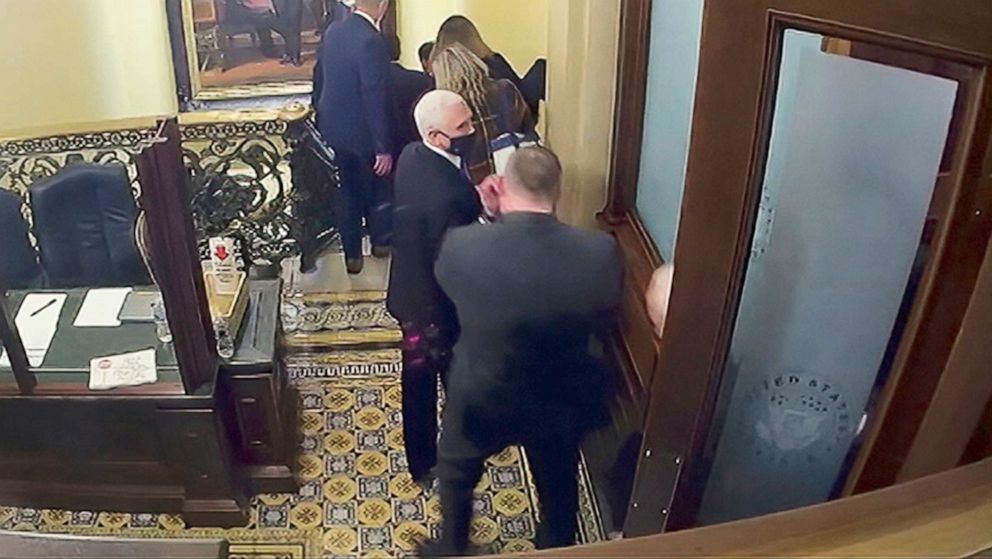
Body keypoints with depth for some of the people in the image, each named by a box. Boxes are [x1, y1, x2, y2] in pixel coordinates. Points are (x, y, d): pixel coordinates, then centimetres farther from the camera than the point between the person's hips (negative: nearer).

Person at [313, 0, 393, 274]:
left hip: (335, 127, 7)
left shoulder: (333, 30, 0)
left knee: (349, 191, 18)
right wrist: (384, 146, -21)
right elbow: (376, 98, -25)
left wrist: (321, 114, 22)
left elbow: (319, 75, 10)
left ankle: (352, 255, 26)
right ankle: (381, 241, 34)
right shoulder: (371, 40, -25)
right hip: (362, 132, -7)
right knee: (378, 187, 17)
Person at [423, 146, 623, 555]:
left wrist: (492, 217, -3)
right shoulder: (601, 252, -25)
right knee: (558, 485, 31)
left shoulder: (462, 244, -28)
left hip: (481, 397, 0)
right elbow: (605, 324, -6)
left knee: (456, 472, 31)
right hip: (562, 401, 1)